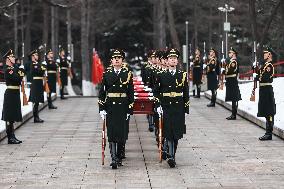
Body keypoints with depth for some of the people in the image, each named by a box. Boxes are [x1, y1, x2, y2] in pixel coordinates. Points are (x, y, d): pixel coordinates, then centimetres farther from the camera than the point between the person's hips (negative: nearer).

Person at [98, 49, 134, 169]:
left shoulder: (128, 74, 2)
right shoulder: (107, 74, 4)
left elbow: (131, 93, 2)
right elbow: (102, 92, 5)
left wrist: (130, 110, -3)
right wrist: (102, 108, -1)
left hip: (123, 107, 0)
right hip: (110, 107, 0)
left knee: (122, 133, 5)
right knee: (112, 132, -7)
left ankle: (119, 157, 19)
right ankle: (114, 158, -12)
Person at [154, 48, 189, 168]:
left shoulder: (183, 75, 5)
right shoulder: (161, 75, 3)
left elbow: (186, 94, 7)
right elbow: (156, 92, 7)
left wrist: (186, 109, 4)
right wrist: (158, 105, -5)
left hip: (179, 109, 1)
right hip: (166, 108, -1)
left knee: (177, 133, 4)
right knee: (168, 133, -9)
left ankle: (172, 155, 17)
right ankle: (171, 156, -16)